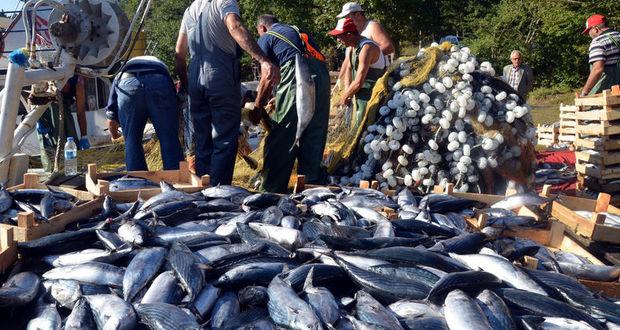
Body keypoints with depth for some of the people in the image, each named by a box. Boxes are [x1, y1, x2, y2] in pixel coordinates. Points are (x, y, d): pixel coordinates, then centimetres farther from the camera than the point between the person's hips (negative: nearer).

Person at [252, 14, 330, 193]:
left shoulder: (266, 38, 14)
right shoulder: (297, 31, 32)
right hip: (322, 75, 6)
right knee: (314, 136, 12)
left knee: (281, 138, -1)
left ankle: (272, 189, 2)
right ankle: (312, 183, 16)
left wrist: (257, 108, 17)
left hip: (298, 77, -6)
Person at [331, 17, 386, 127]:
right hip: (360, 95, 10)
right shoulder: (353, 46, 6)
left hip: (370, 97, -9)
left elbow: (358, 82, -26)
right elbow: (349, 68, 19)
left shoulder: (366, 48, -24)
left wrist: (344, 97, -12)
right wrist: (347, 89, 2)